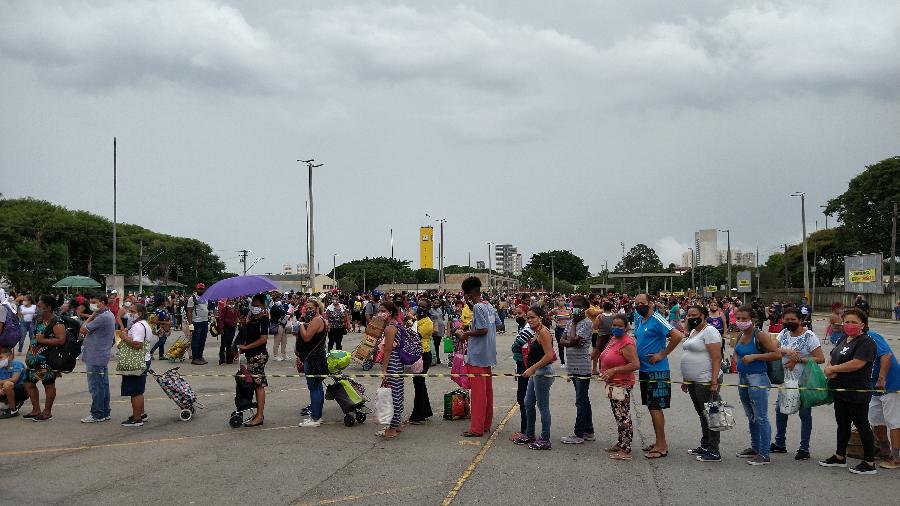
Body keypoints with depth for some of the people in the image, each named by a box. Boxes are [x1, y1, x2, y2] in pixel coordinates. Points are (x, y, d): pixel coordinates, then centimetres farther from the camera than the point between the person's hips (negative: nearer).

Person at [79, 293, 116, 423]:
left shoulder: (102, 317, -20)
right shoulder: (110, 315, 13)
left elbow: (83, 330, -16)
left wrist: (92, 315, -8)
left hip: (95, 358, -10)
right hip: (103, 357, 10)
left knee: (95, 387, -3)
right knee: (103, 385, 14)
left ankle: (97, 414, 2)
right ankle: (105, 412, 20)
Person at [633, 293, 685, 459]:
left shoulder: (656, 319, -15)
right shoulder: (639, 319, 11)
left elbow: (677, 336, -25)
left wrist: (663, 354, -19)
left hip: (657, 370, -9)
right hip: (644, 369, 9)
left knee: (655, 407, -6)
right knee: (651, 407, 13)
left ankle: (661, 446, 1)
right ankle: (660, 442, 22)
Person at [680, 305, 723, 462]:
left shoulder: (710, 332, -12)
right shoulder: (693, 332, 17)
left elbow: (717, 358, -19)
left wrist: (714, 381, -25)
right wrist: (686, 380, 23)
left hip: (706, 381, -10)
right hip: (694, 381, 10)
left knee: (709, 415, -4)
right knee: (702, 414, 16)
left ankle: (714, 452, 1)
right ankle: (705, 446, 26)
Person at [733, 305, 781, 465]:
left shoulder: (760, 335, -14)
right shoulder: (740, 335, 9)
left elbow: (777, 354, -21)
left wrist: (754, 357, -22)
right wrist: (737, 359, 8)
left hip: (757, 379, -9)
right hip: (742, 378, 9)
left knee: (761, 418, -4)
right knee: (750, 416, 18)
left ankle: (764, 454, 0)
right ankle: (755, 448, 31)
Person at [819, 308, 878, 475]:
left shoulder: (866, 342, -14)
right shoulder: (842, 341, 13)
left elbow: (857, 363, -25)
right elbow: (832, 359, 17)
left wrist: (832, 369, -15)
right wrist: (830, 370, -7)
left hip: (857, 393, -9)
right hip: (840, 391, 9)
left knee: (862, 425, 0)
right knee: (842, 424, 17)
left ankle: (869, 463, 10)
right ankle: (840, 457, 29)